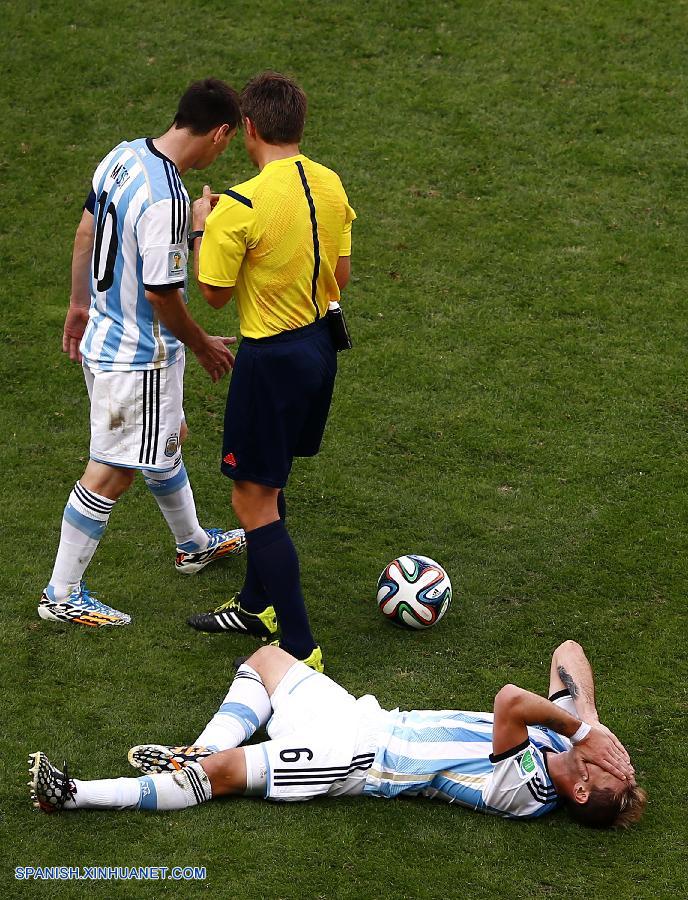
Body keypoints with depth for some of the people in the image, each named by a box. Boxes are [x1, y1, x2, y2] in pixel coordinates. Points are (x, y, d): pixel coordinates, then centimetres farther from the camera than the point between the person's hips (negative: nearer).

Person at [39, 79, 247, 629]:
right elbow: (161, 292, -25)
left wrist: (80, 305, 23)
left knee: (167, 439, 27)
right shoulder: (166, 199, -29)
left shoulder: (125, 155, -1)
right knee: (112, 472, 3)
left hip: (104, 334, 10)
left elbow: (87, 229, 11)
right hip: (140, 356, -10)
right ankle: (62, 596, 13)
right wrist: (202, 345, -8)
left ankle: (193, 544, 48)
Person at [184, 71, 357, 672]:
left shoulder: (239, 207, -22)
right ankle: (259, 606, 39)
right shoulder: (330, 185, 0)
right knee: (269, 485, 24)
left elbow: (215, 294, -12)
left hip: (272, 357, -8)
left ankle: (299, 648, 0)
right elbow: (340, 276, 9)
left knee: (254, 503, 0)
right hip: (321, 344, 8)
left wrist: (200, 229, 2)